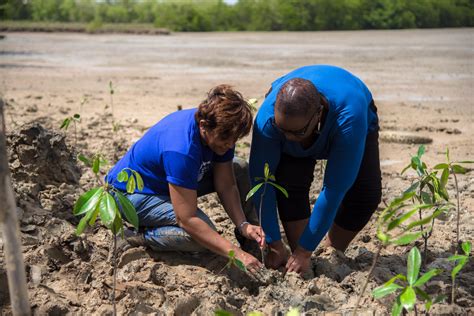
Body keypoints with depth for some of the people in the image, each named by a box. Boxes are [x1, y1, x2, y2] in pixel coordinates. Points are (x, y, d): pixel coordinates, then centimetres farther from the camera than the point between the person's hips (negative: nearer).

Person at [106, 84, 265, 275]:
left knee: (241, 171, -3)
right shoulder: (181, 150, -39)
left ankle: (251, 241, 9)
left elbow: (226, 186, -6)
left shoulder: (221, 131, -15)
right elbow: (187, 220, -36)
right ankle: (136, 236, -10)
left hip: (163, 177, 9)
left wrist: (243, 225, -22)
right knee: (201, 234, -30)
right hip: (132, 192, -9)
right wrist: (236, 254, -37)